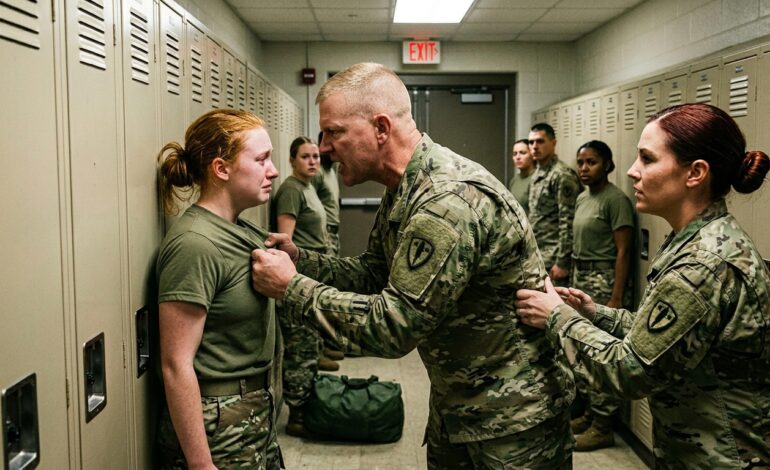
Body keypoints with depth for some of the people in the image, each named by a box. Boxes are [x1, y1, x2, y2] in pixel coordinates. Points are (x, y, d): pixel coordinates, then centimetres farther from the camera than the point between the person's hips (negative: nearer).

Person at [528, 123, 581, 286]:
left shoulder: (562, 175, -14)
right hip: (537, 257, 9)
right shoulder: (536, 175, 14)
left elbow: (568, 223, -18)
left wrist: (562, 262, -20)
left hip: (552, 259, -9)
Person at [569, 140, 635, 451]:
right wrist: (573, 281, 12)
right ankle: (589, 413, 28)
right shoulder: (581, 198, 12)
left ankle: (603, 427, 10)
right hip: (580, 279, 8)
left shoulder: (615, 199, -13)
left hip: (604, 282, -8)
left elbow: (623, 252, -16)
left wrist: (616, 298, -20)